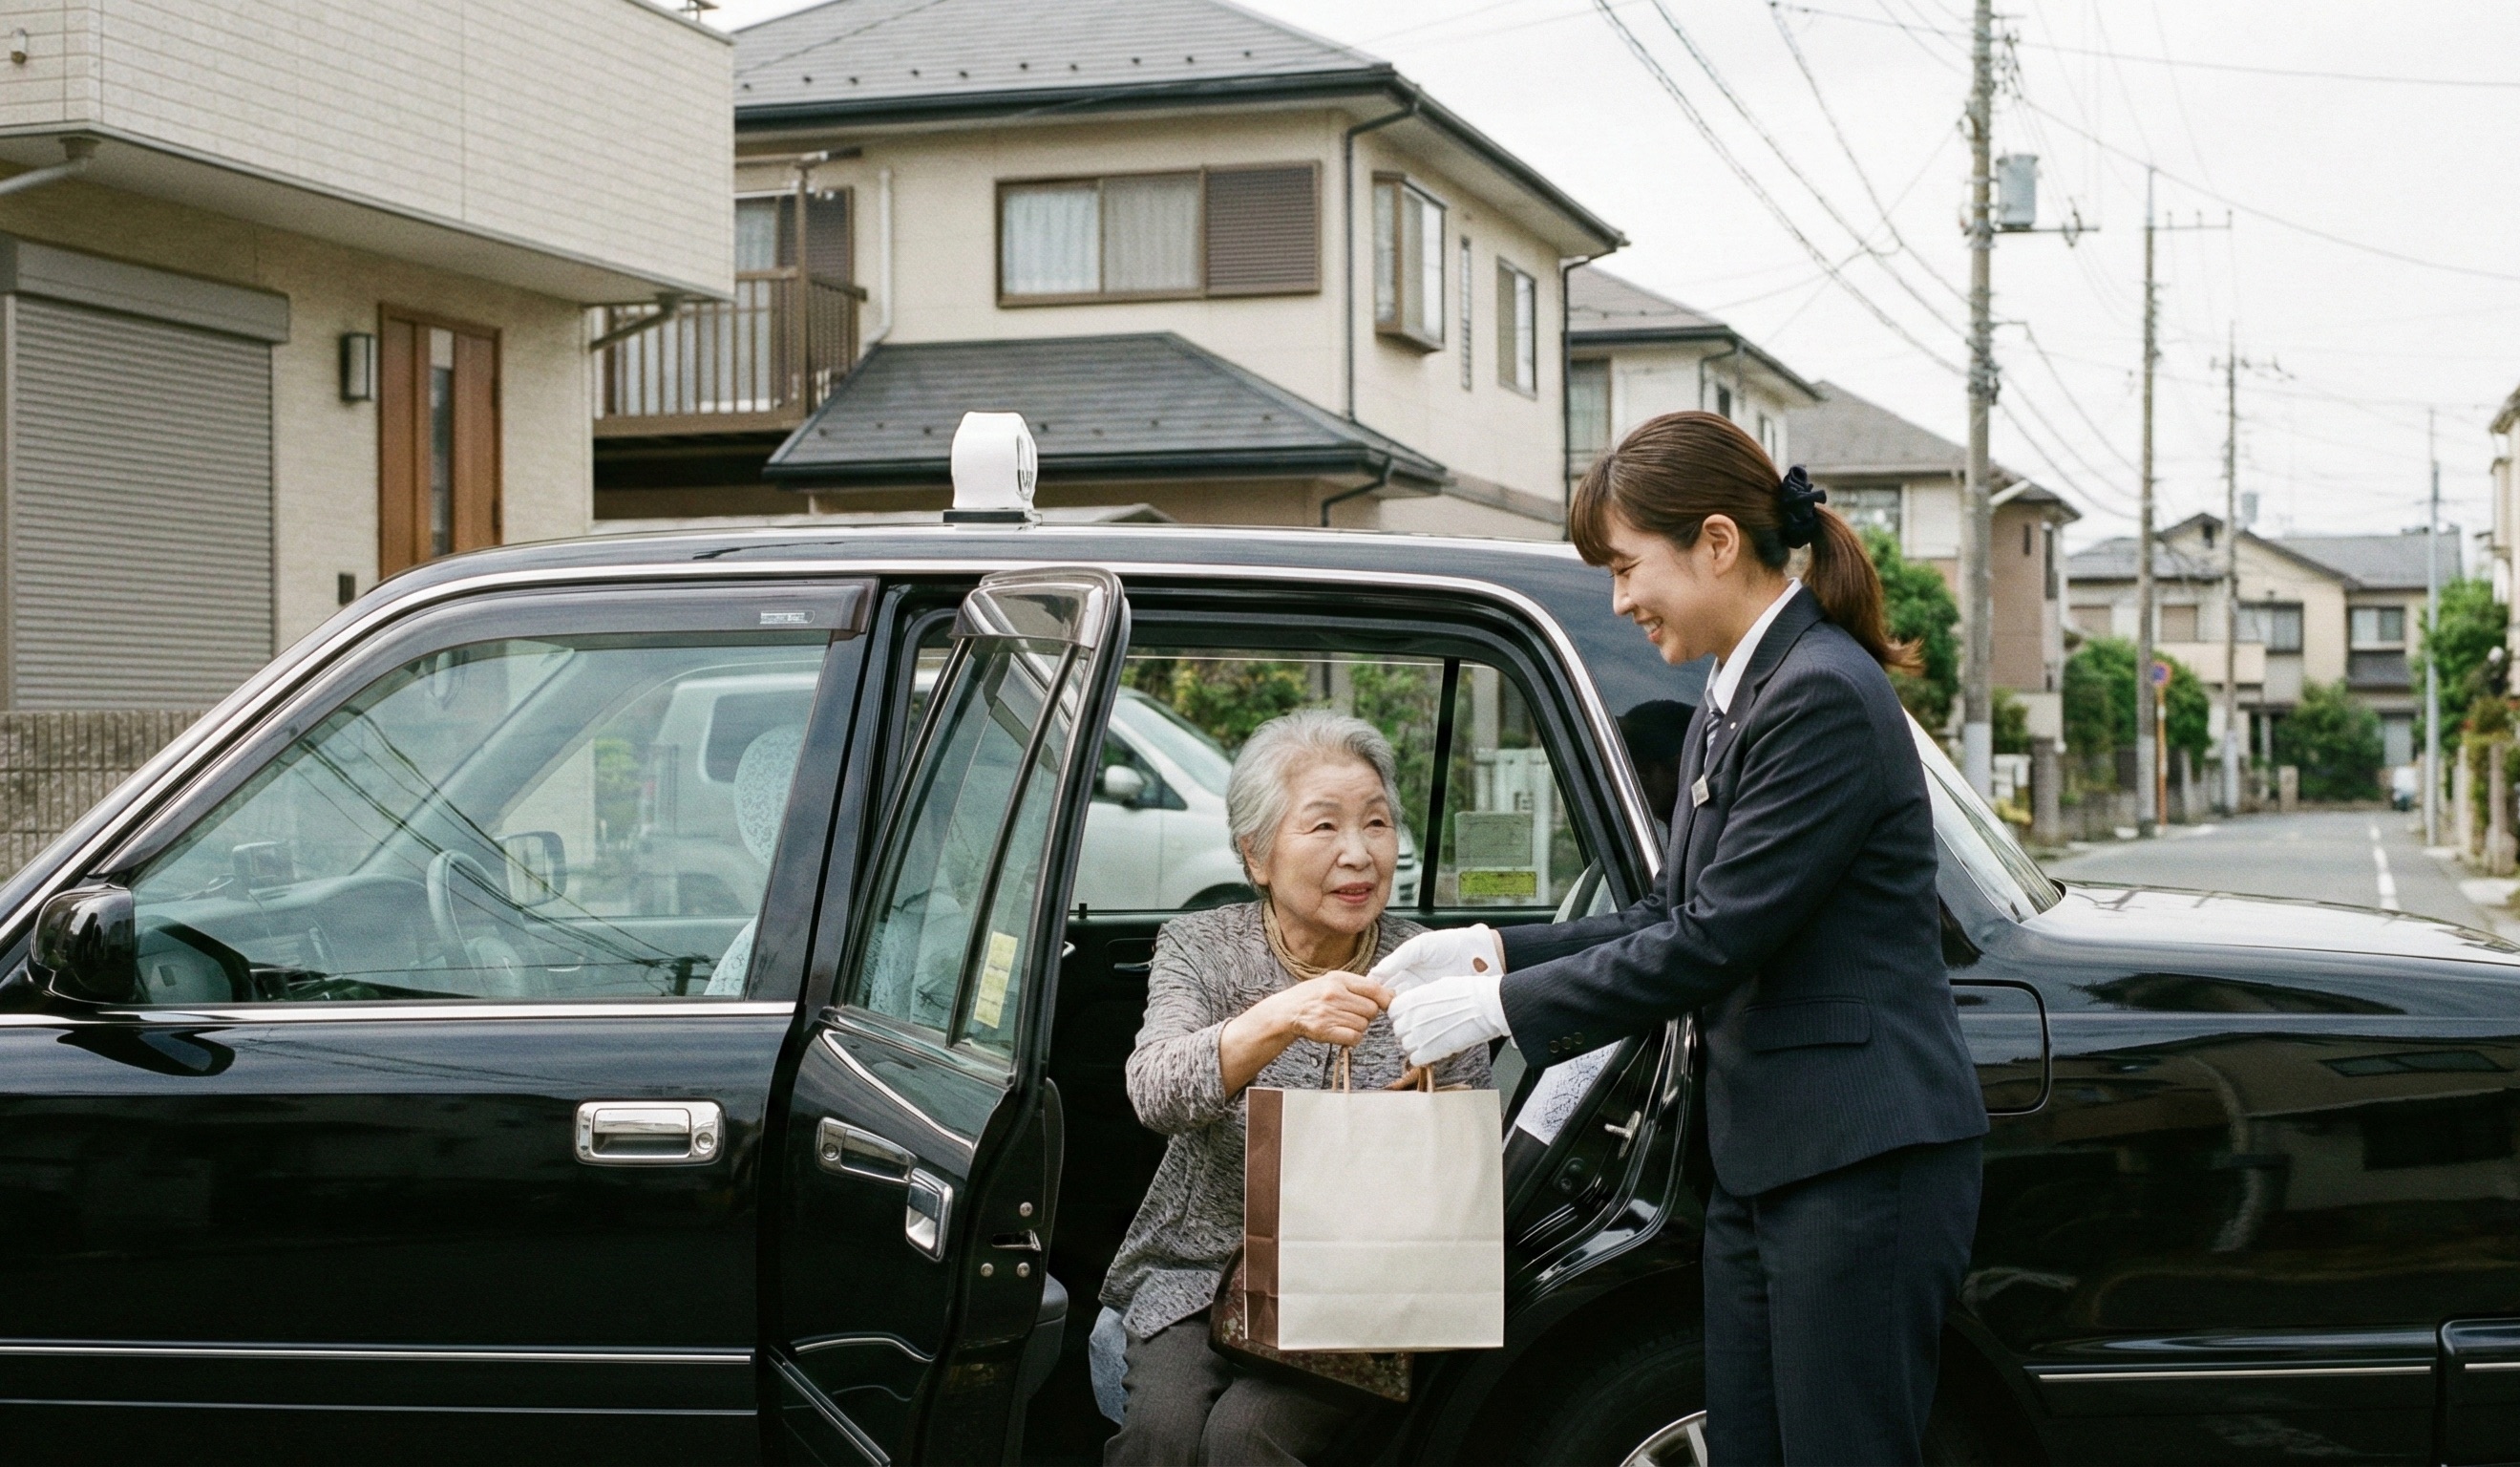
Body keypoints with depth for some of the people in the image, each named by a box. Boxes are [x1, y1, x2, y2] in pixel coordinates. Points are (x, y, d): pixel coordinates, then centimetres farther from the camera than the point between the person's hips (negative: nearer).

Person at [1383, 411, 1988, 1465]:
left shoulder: (1826, 696, -17)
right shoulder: (1730, 705, 14)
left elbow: (1714, 942, -20)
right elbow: (1674, 916, 15)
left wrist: (1503, 1006, -13)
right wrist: (1492, 951, 4)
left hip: (1865, 1160, -10)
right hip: (1762, 1159, 10)